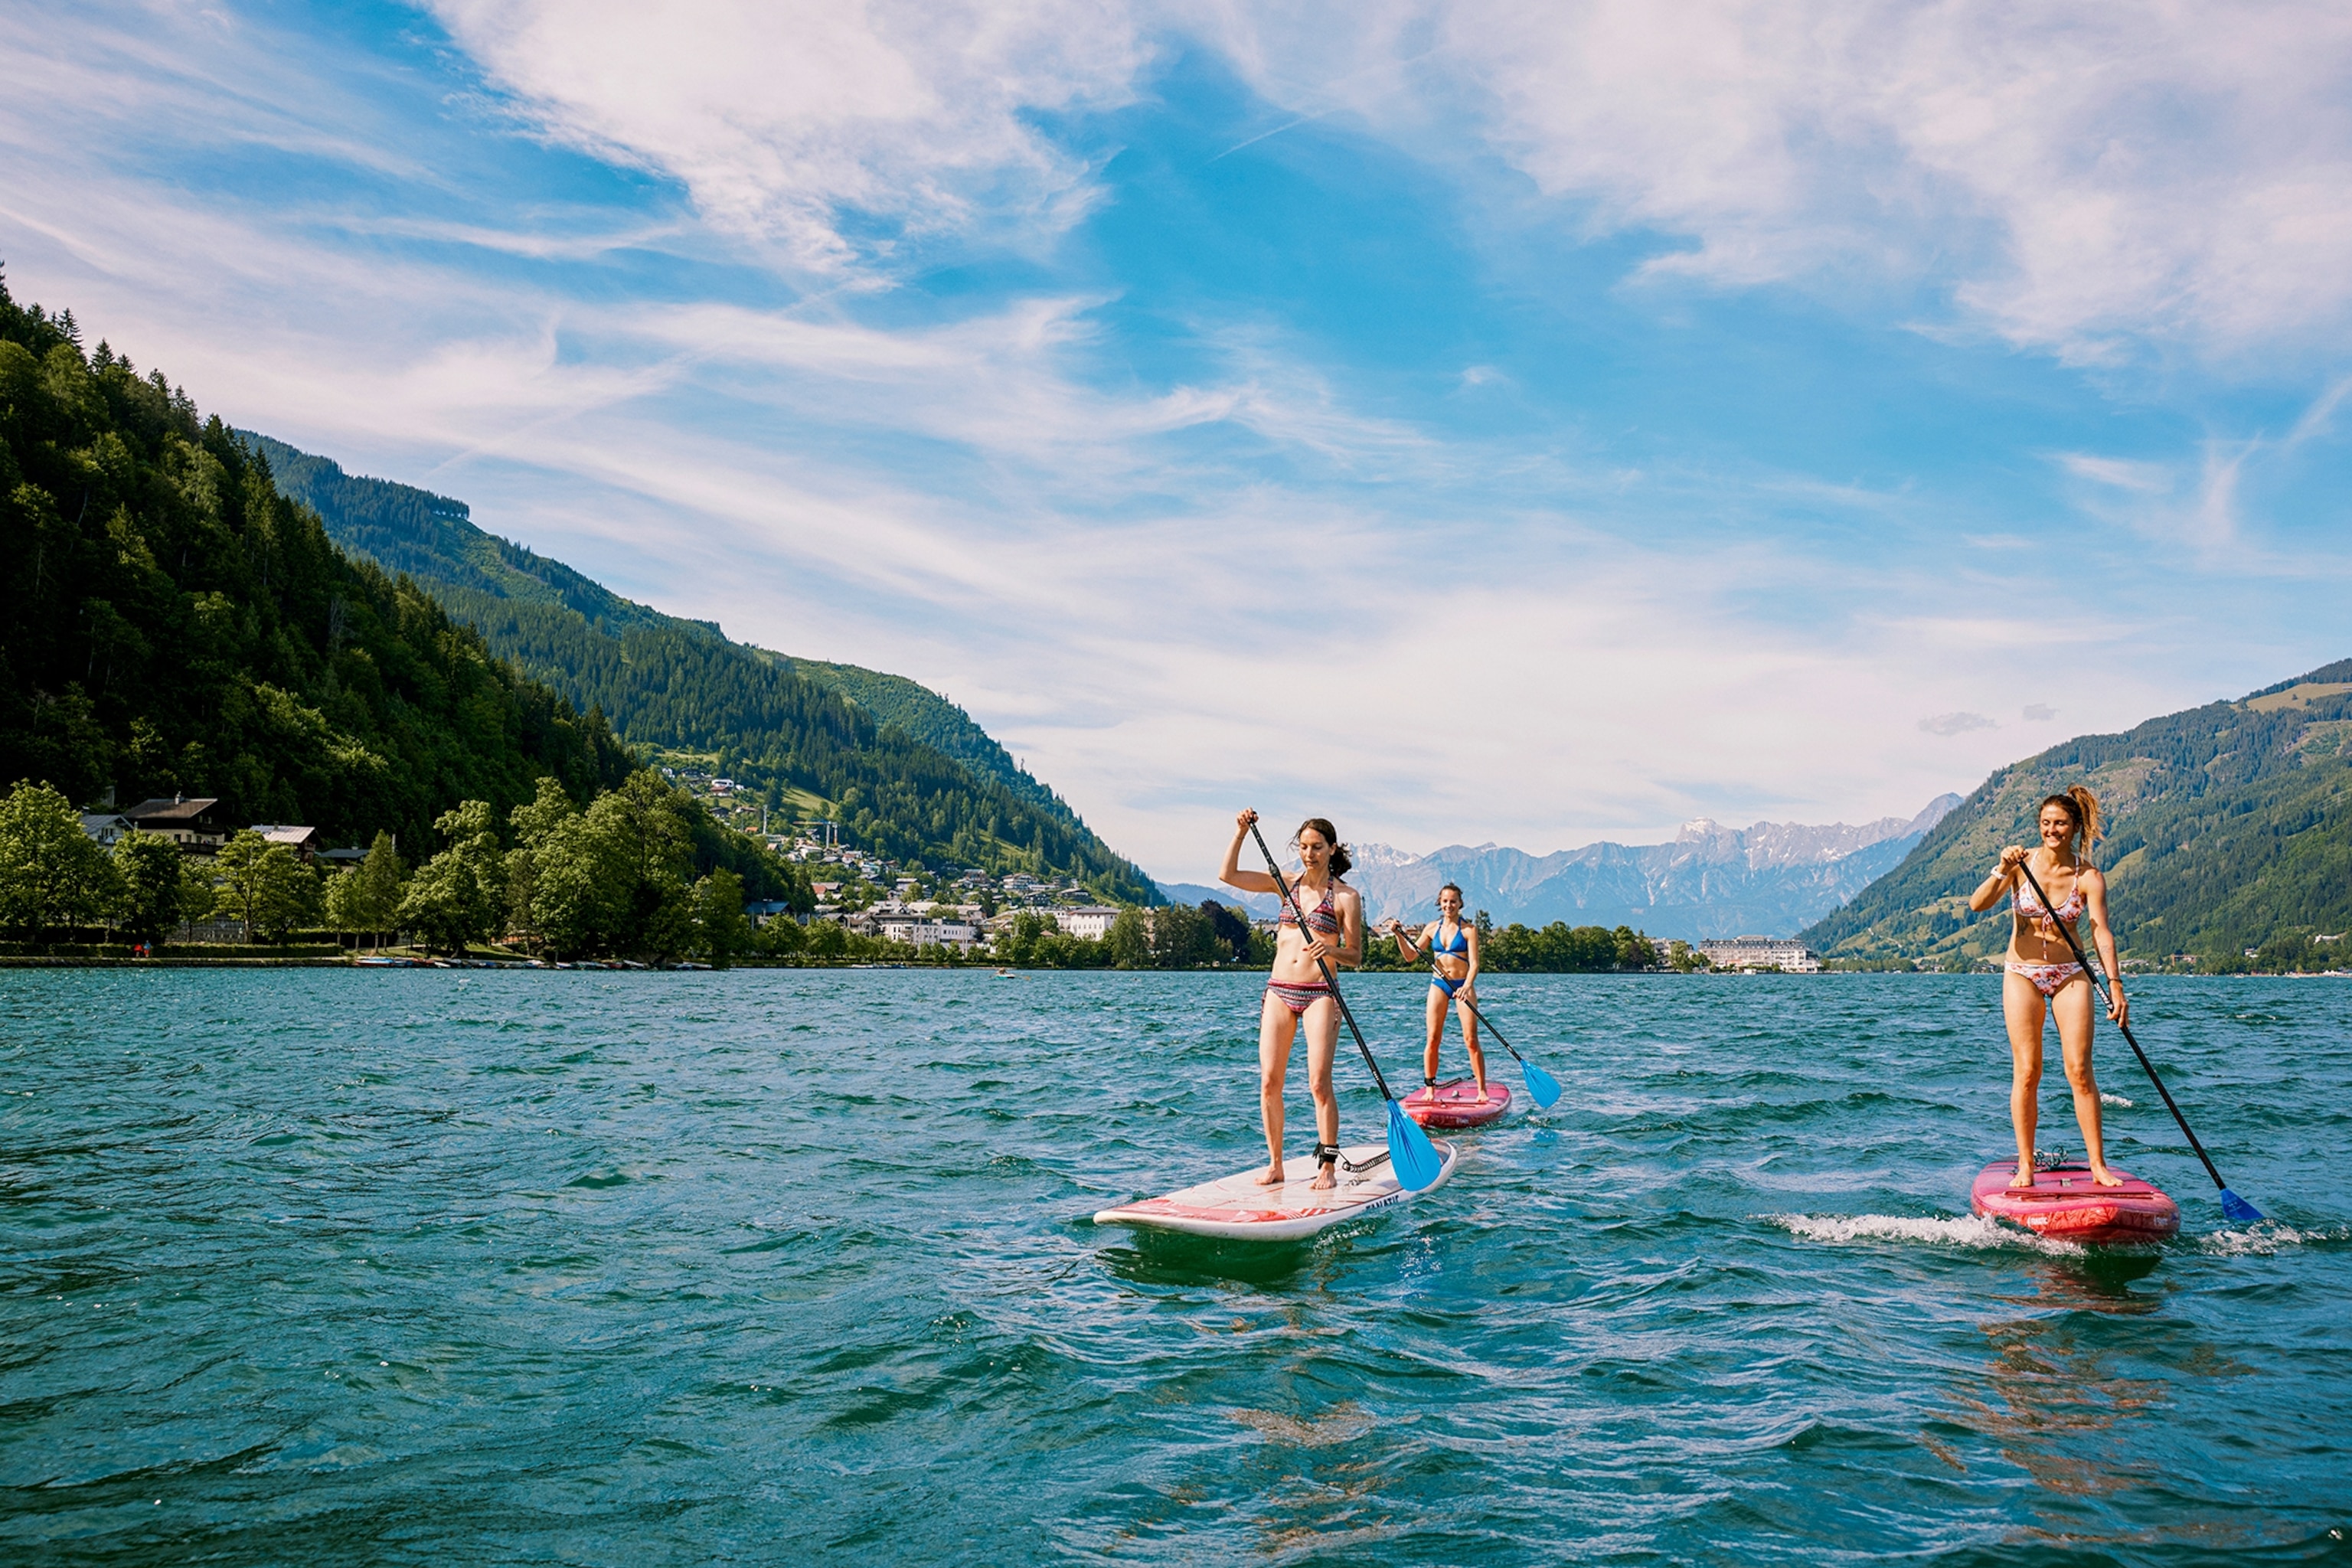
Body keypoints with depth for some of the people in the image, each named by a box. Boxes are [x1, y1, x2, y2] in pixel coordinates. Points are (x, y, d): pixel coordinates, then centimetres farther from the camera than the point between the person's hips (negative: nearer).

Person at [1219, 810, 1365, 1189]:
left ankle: (1328, 1167, 0)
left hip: (1319, 994, -4)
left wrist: (1330, 949, -21)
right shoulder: (1286, 884, 10)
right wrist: (1241, 833, -2)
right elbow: (1228, 875, 7)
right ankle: (1275, 1165, 10)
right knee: (1269, 1081, 0)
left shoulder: (1346, 896, -1)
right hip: (1278, 991, 4)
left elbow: (1356, 955, -1)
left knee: (1319, 1083, -9)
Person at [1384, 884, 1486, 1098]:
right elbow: (1411, 955, 10)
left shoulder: (1468, 930, -5)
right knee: (1433, 1039, -1)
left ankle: (1482, 1090, 0)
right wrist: (1399, 935, -5)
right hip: (1438, 984, 3)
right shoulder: (1432, 928, 6)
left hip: (1462, 985, -3)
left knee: (1471, 1040, -6)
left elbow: (1474, 963, -12)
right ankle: (1430, 1088, 8)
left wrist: (1467, 986, -28)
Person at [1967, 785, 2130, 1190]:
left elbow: (2101, 932, -16)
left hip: (2070, 975, 0)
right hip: (2022, 975, 0)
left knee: (2079, 1071, -4)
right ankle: (2025, 1166, 4)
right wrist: (2002, 870, -29)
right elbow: (1977, 904, -13)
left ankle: (2098, 1165, 4)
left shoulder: (2089, 877, -6)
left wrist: (2114, 985, -27)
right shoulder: (2022, 862, -4)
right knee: (2026, 1072, -2)